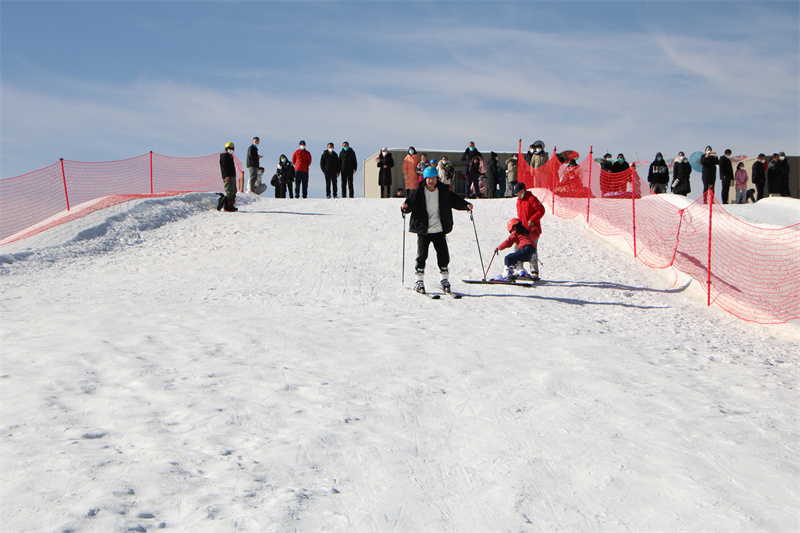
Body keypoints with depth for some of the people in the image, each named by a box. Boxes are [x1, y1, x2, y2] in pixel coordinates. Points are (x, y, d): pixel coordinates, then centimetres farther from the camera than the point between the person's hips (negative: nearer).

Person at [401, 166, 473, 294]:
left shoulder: (443, 192, 4)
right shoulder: (418, 193, -2)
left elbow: (455, 200, 10)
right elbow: (410, 202, -4)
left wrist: (466, 205, -7)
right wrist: (405, 207, -27)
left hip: (439, 230, 2)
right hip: (423, 231, -2)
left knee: (443, 254, 2)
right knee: (422, 255, -4)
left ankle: (444, 279, 17)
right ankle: (419, 281, 8)